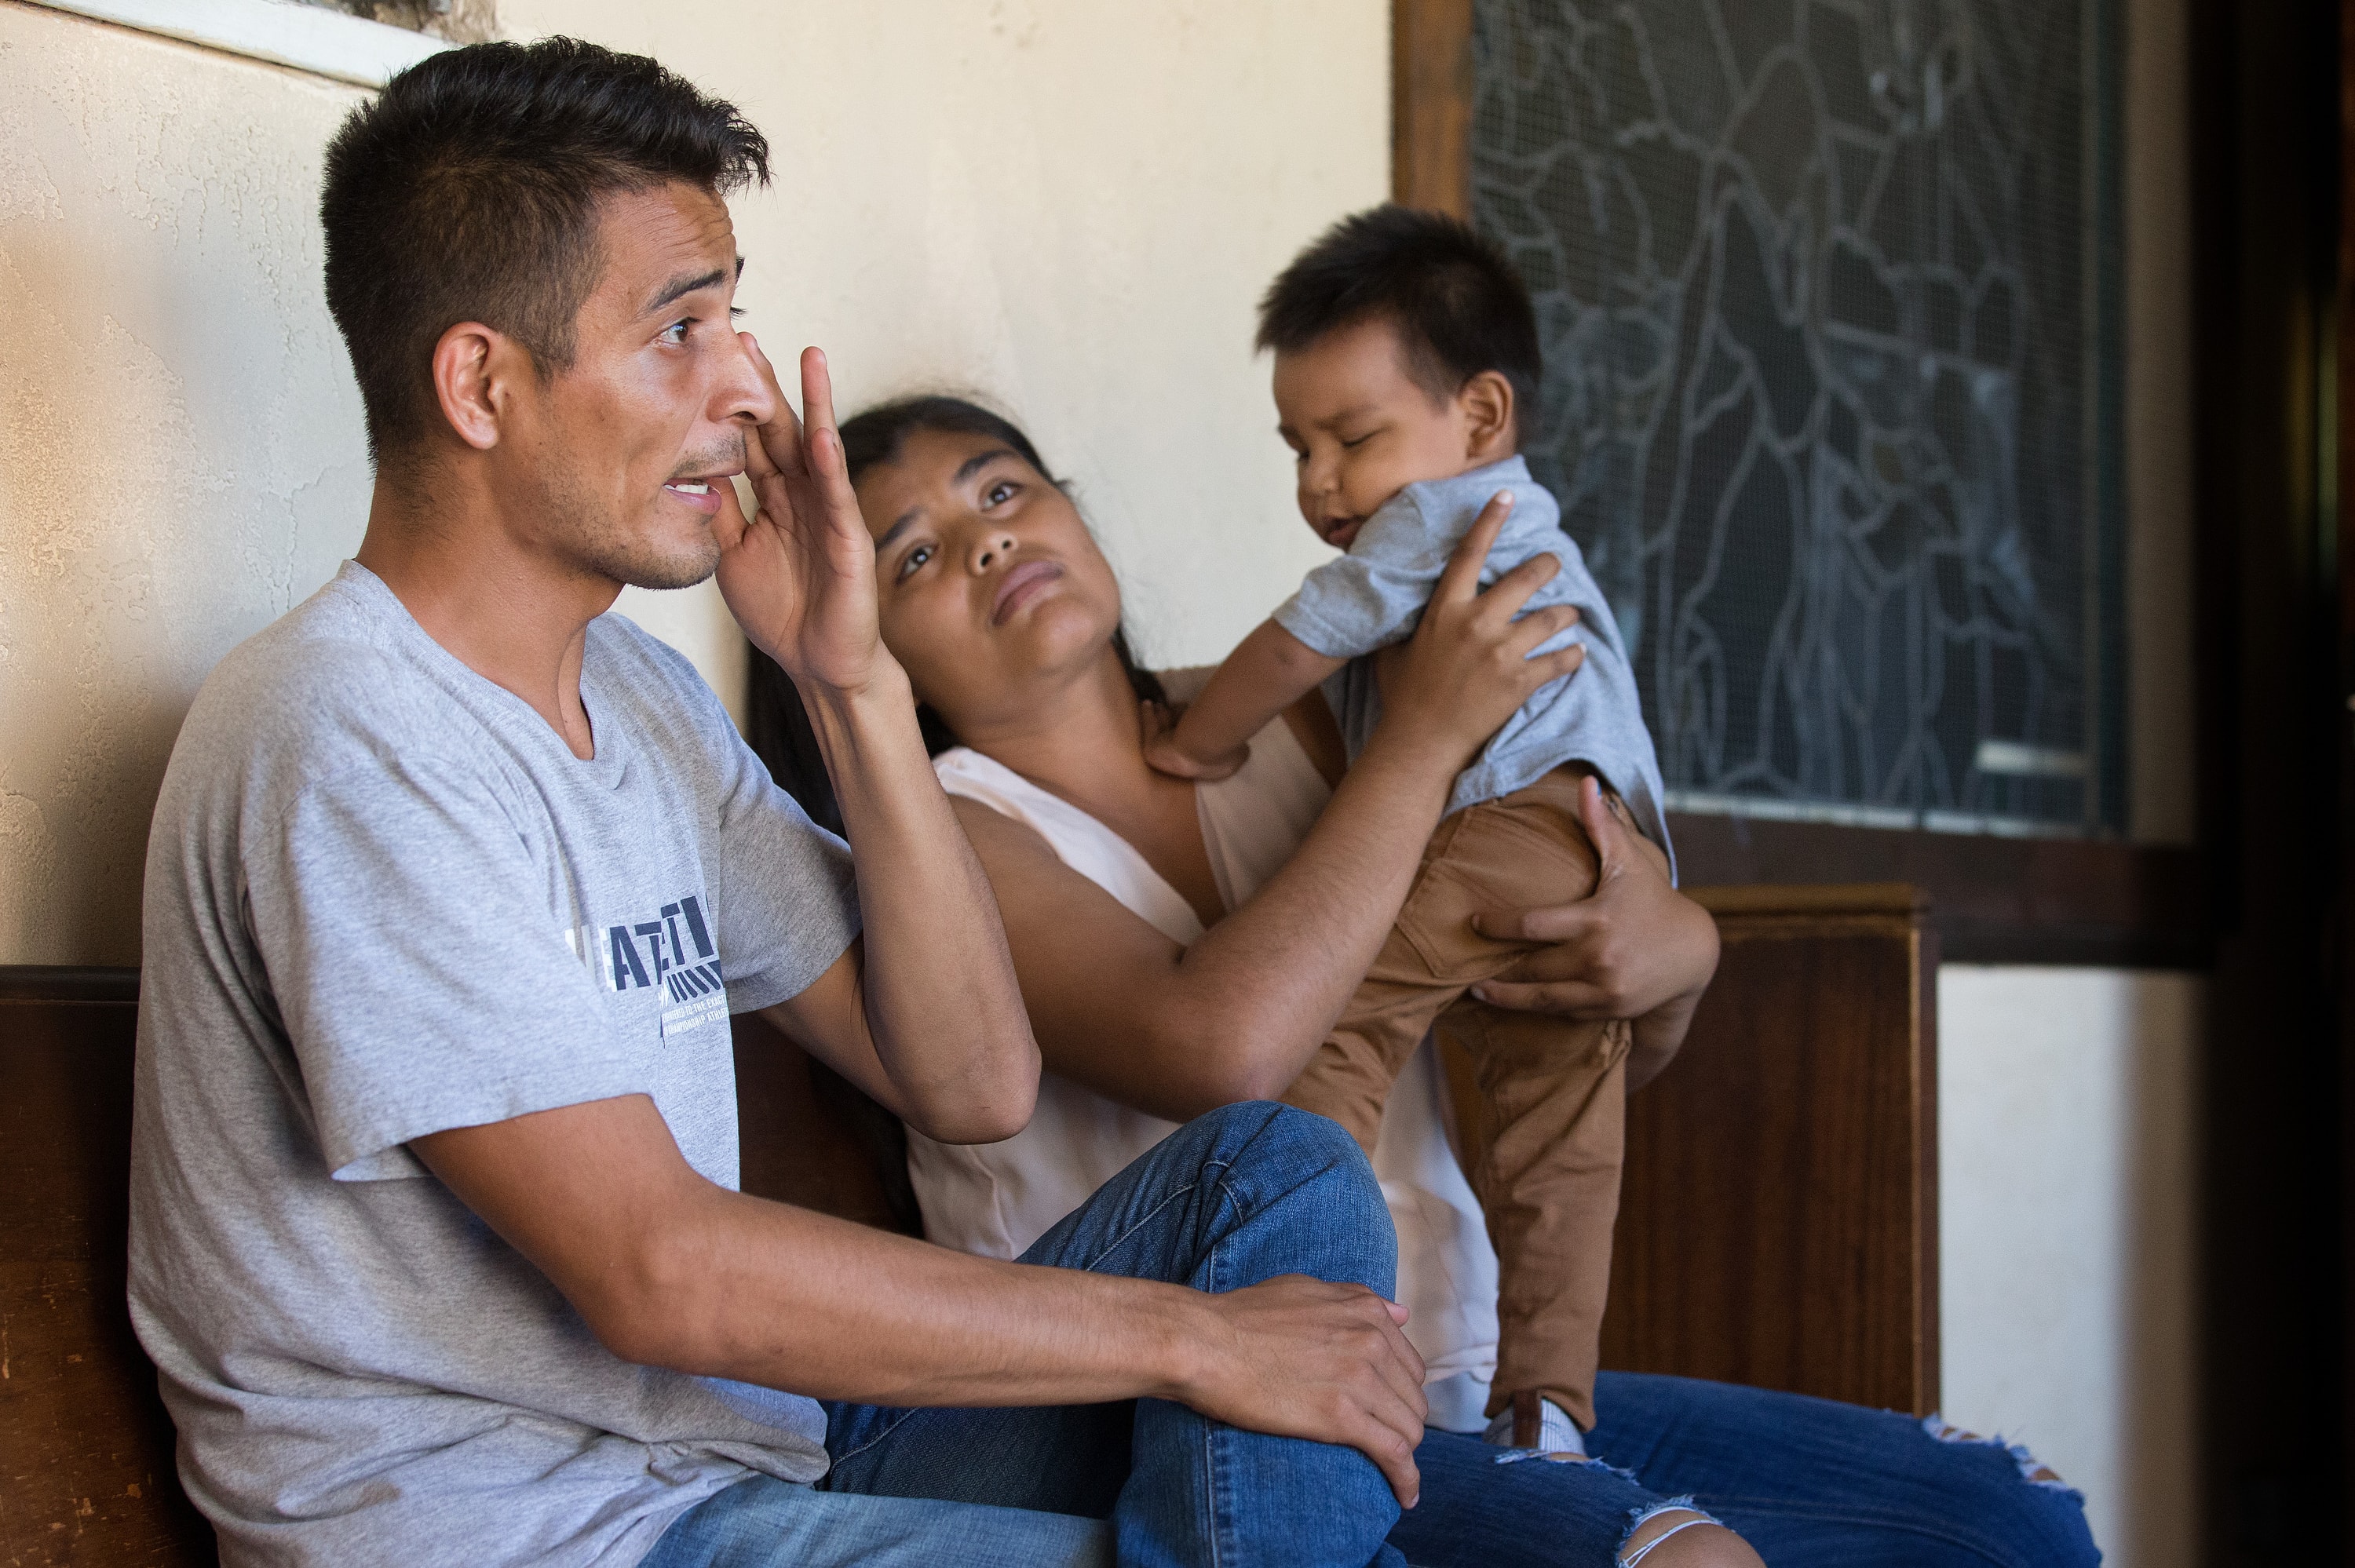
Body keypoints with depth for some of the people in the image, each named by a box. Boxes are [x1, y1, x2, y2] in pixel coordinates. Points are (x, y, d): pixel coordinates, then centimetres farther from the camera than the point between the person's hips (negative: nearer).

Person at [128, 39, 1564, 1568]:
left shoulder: (636, 689, 11)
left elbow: (972, 1082, 7)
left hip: (751, 1439, 9)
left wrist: (855, 683, -5)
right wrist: (1190, 1339, -18)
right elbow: (655, 1271, -25)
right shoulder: (350, 740, -18)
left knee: (1275, 1170, -1)